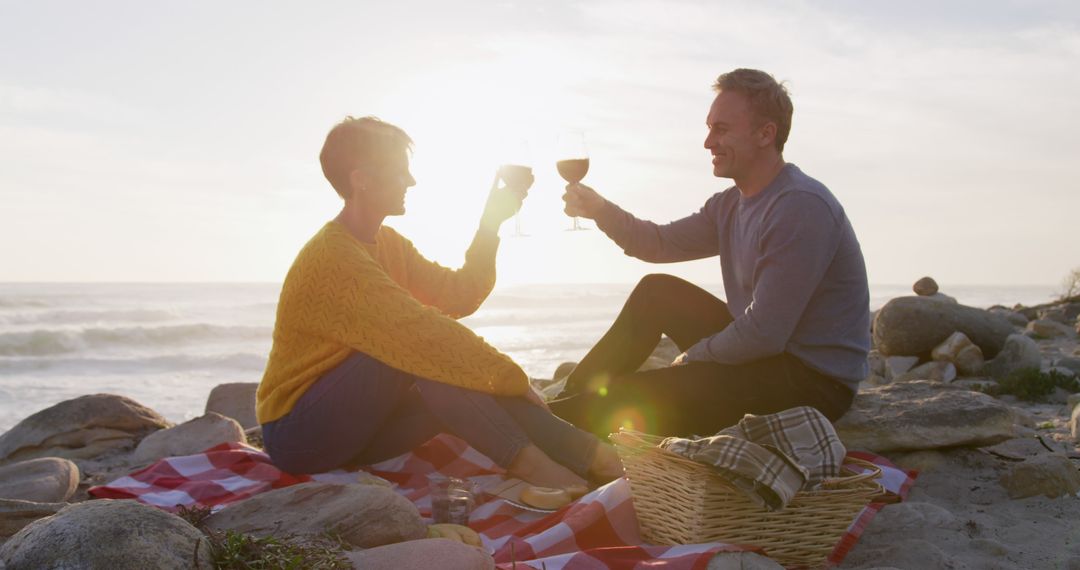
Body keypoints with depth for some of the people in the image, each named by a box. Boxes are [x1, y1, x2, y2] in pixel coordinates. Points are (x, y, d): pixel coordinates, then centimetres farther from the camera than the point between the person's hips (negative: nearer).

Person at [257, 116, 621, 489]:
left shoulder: (389, 244, 9)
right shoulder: (333, 257, -22)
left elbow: (460, 296, 1)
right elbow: (423, 332, -30)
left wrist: (491, 222, -4)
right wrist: (512, 376, -23)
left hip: (355, 426, 8)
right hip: (297, 435, -8)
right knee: (420, 348, -27)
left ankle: (582, 452, -17)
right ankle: (524, 459, -25)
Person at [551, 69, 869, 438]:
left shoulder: (802, 208, -24)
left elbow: (763, 335, -26)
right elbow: (662, 243, 15)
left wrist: (690, 359, -10)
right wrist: (601, 210, -2)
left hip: (815, 381, -9)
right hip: (763, 351, 9)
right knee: (655, 291, 12)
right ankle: (571, 395, 15)